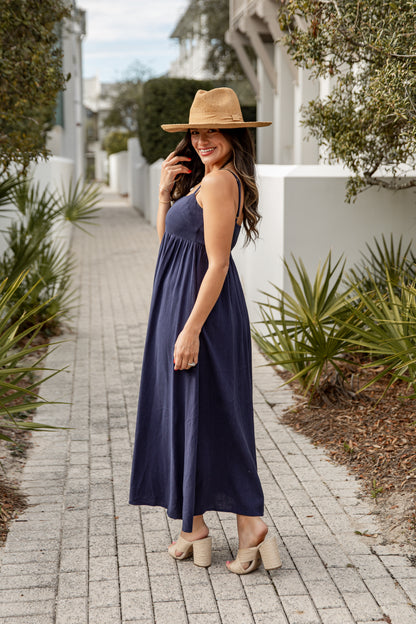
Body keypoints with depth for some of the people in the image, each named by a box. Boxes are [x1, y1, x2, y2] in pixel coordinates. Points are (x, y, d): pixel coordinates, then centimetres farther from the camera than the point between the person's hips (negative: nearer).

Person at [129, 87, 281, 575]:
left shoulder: (220, 182, -16)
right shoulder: (202, 179, 15)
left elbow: (217, 264, -21)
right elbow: (167, 242, 16)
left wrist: (190, 330, -23)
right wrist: (165, 193, 5)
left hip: (202, 309, -10)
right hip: (177, 304, 10)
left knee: (207, 416, -4)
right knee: (180, 415, 13)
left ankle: (251, 526, 4)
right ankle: (193, 527, 21)